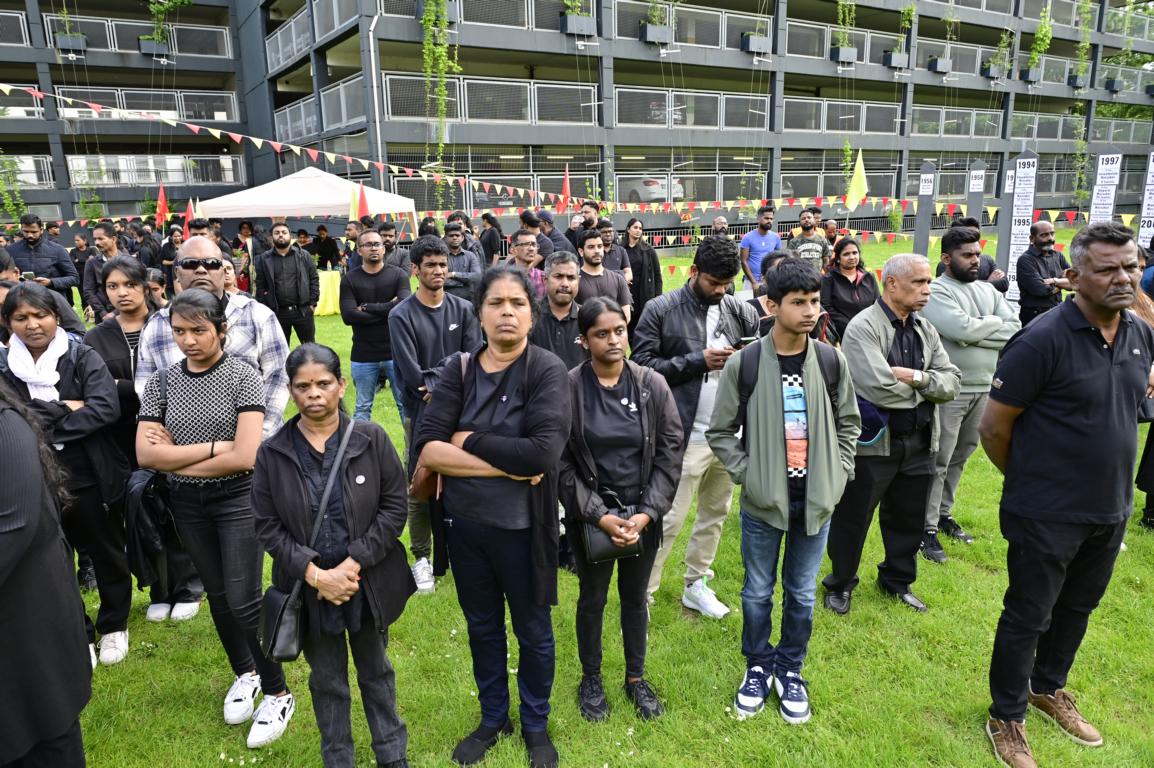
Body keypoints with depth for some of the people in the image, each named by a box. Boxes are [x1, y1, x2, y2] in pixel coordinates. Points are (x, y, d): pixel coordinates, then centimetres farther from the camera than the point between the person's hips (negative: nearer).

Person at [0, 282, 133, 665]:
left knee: (107, 555, 13)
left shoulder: (83, 357, -7)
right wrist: (64, 408, -19)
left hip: (92, 478, -2)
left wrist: (42, 426, -19)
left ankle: (114, 627, 34)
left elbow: (106, 408, -20)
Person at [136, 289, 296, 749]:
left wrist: (175, 459, -13)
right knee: (217, 595, 17)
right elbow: (145, 455, -10)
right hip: (187, 503, 5)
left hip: (238, 498, -4)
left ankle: (278, 694, 13)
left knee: (244, 600, -6)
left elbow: (245, 456, -21)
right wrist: (213, 446, -17)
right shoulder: (161, 382, -1)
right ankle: (245, 674, 38)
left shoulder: (244, 377, -13)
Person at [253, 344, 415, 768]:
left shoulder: (371, 439, -11)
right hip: (309, 587, 1)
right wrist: (314, 573, -16)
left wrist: (354, 563, -16)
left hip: (367, 582, 0)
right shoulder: (272, 453, -7)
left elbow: (394, 506, -10)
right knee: (328, 680, 19)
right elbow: (267, 526, -6)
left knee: (375, 670, 20)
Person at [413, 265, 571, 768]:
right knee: (482, 626, 22)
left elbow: (543, 452, -27)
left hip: (521, 527, -3)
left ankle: (536, 725, 41)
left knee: (532, 630, 16)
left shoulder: (546, 369, -14)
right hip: (465, 522, 3)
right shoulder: (458, 370, -4)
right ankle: (492, 718, 45)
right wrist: (506, 465, -22)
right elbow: (425, 448, -15)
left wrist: (469, 440, -18)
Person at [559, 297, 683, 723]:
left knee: (635, 597, 18)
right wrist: (599, 515, -16)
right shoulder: (568, 388, -13)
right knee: (592, 598, 15)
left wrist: (647, 512, -12)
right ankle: (591, 679, 38)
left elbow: (671, 452, -4)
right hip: (590, 516, -2)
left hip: (643, 513, 2)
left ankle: (636, 678, 39)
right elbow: (561, 462, -11)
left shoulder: (653, 385, -7)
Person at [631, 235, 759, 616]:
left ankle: (696, 586, 35)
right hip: (686, 435, -5)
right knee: (668, 519, 1)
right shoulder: (661, 309, -7)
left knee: (715, 514, 17)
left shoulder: (741, 311, 5)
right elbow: (642, 364, -11)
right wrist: (698, 361, -16)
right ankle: (642, 591, 17)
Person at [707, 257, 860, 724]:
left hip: (816, 501, 2)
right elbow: (721, 431, -2)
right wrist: (747, 474, -9)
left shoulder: (831, 361, -3)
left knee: (802, 594, 15)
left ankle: (790, 669, 36)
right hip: (763, 501, -2)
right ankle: (758, 666, 36)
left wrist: (837, 475, 2)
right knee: (758, 592, 13)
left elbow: (849, 422, 10)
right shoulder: (744, 363, -11)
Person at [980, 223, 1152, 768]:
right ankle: (1006, 717, 28)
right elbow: (993, 427, -17)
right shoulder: (1043, 340, -22)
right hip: (1047, 517, -7)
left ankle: (1048, 687, 46)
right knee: (1027, 618, 8)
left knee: (1077, 608, 23)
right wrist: (1031, 480, -2)